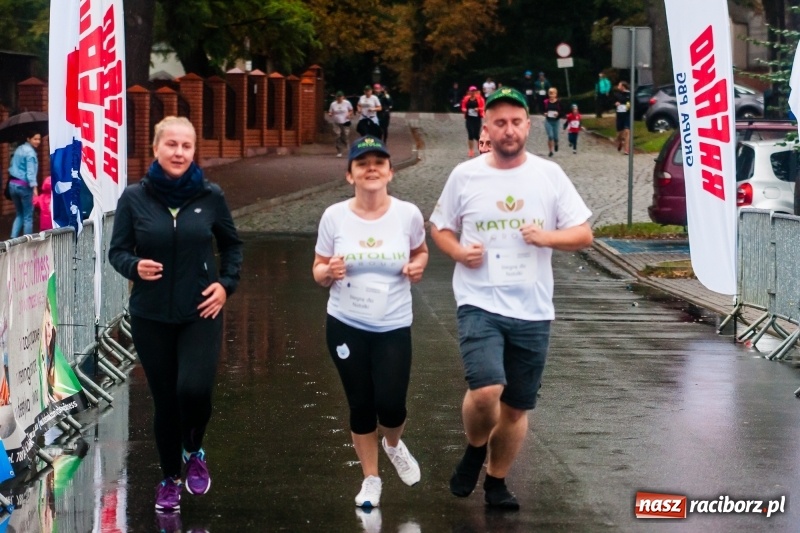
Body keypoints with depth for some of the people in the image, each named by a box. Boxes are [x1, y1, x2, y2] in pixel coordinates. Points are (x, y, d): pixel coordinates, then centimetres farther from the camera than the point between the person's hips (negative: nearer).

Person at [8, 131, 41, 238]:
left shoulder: (19, 149, 14)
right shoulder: (30, 152, -11)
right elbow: (30, 171, -21)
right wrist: (34, 187, -28)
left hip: (13, 184, 8)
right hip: (24, 185, -8)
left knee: (19, 214, 17)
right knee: (28, 216, 1)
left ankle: (13, 238, 4)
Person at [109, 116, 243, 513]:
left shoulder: (210, 196, -3)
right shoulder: (134, 197, -6)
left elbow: (231, 245, 11)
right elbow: (117, 250, 0)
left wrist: (226, 284, -3)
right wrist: (135, 267, -20)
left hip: (200, 313, -1)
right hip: (151, 316, 1)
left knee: (194, 389, -18)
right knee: (165, 399, 7)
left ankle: (194, 452, 14)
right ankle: (169, 478, 29)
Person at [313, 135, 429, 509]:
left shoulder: (408, 214, -8)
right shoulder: (334, 216, -8)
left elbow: (420, 252, 13)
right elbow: (318, 271, 2)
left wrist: (417, 266, -9)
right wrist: (329, 272, -21)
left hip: (394, 327, 0)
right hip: (345, 325, 0)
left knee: (391, 405, -5)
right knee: (360, 405, 8)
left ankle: (394, 446, 32)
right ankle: (370, 479, 28)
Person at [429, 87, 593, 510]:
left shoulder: (550, 175, 2)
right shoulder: (465, 176, 1)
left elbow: (583, 235, 4)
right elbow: (440, 229, 12)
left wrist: (547, 237, -15)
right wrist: (459, 252, -10)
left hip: (532, 310, 2)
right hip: (480, 304, -2)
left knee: (517, 407, 10)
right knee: (486, 391, -23)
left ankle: (497, 481, 31)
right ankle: (475, 448, 8)